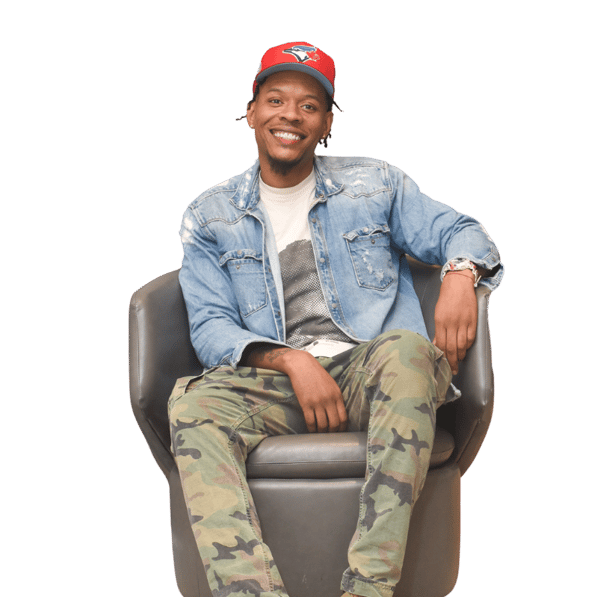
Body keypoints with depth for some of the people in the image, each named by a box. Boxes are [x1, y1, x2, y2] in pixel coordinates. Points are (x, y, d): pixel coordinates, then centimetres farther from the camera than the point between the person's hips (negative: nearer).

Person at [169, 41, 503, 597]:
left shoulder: (375, 184, 17)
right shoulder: (209, 216, 15)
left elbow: (458, 230, 13)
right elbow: (210, 327, 5)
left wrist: (460, 273, -13)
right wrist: (294, 360, -14)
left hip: (369, 374, 0)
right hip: (274, 383, 1)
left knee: (406, 349, -36)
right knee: (194, 402, -31)